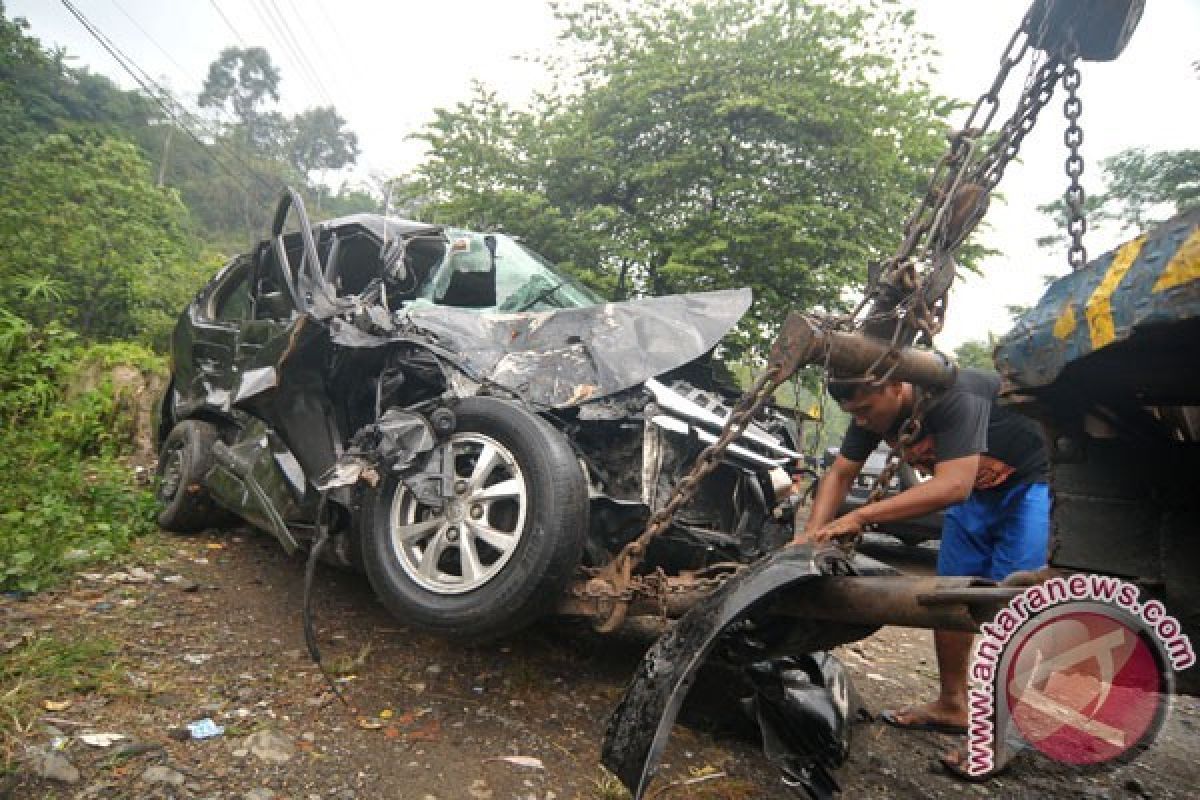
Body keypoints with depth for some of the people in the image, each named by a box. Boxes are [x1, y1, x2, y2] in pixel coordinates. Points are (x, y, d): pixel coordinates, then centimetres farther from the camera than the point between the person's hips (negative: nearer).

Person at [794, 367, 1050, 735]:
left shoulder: (953, 395, -35)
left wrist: (860, 517, -44)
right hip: (977, 488, 7)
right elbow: (840, 474, -6)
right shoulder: (872, 408, -12)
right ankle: (952, 705, 20)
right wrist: (812, 533, -21)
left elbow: (953, 487, -43)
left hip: (1033, 479, -7)